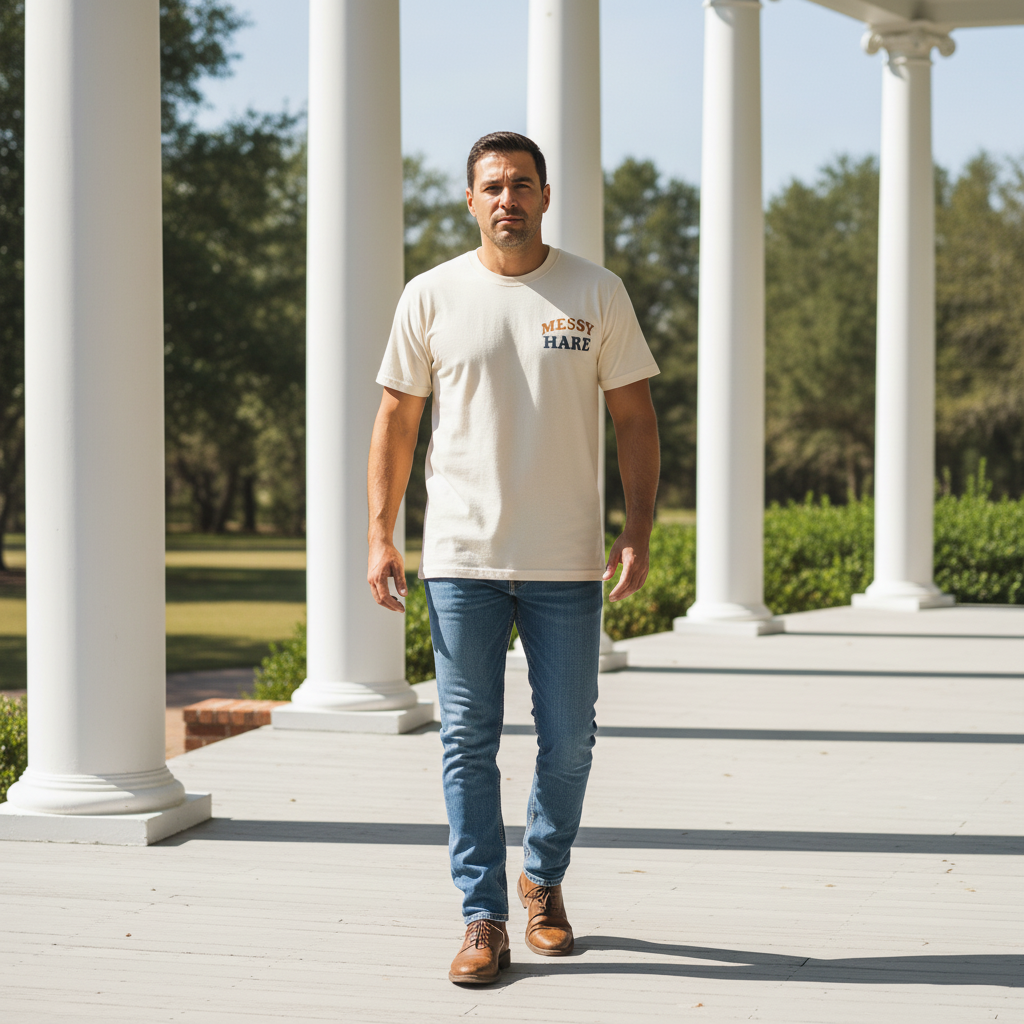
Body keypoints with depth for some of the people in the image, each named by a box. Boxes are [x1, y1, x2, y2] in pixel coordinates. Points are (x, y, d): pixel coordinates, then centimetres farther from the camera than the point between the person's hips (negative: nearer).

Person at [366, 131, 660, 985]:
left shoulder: (597, 293, 3)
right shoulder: (432, 297, 3)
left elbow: (635, 417, 5)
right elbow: (396, 419, 7)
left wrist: (639, 532, -4)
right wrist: (380, 537, 0)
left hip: (567, 563, 0)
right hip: (461, 560, 0)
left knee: (568, 741, 6)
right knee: (469, 744, 0)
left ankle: (544, 881, 30)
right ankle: (484, 920, 6)